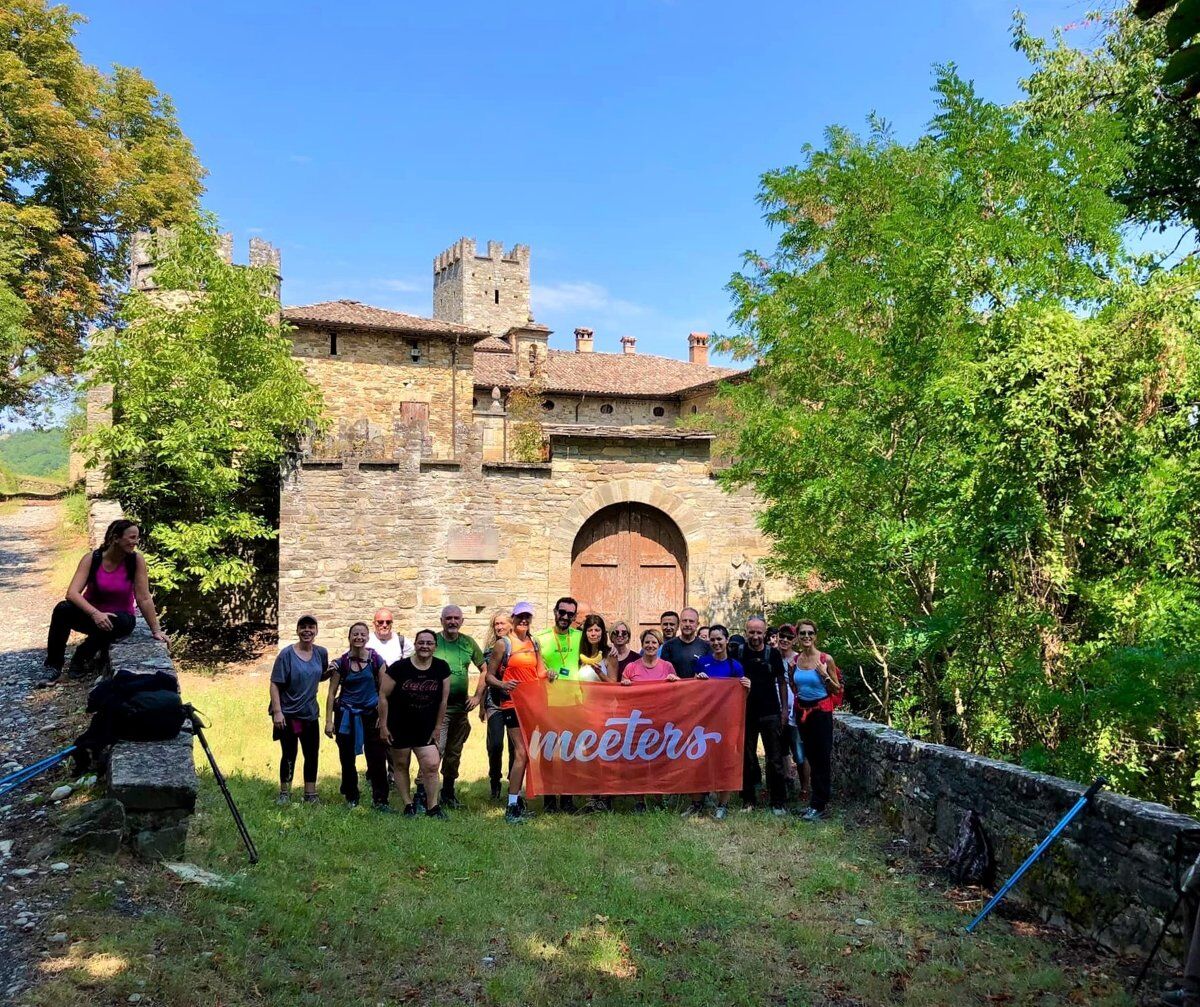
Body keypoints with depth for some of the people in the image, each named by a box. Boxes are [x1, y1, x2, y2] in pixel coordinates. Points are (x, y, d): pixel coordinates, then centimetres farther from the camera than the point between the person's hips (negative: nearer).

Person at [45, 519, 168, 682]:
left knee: (123, 622, -36)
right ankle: (54, 664, -12)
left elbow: (144, 599, -15)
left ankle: (83, 656, -8)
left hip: (118, 617, 0)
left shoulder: (136, 560, -16)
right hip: (90, 614, 1)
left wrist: (156, 631, -17)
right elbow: (72, 593, -25)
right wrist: (95, 614, -40)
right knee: (62, 609, -30)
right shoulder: (92, 559, -16)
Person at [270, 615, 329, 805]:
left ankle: (310, 794, 19)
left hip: (310, 713, 4)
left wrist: (330, 671, -5)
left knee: (312, 754, 8)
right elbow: (275, 684, -12)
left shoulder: (321, 653, 2)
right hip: (288, 714, -4)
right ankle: (284, 793, 21)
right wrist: (277, 711, -19)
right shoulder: (286, 654, -12)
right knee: (289, 754, 5)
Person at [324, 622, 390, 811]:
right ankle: (351, 798, 25)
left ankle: (379, 800, 5)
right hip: (346, 715, 1)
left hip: (371, 714, -1)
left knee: (377, 759, -4)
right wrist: (329, 721, -4)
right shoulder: (341, 663, -2)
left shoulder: (376, 660, -3)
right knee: (347, 759, 9)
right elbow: (332, 693, 1)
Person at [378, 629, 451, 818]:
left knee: (431, 766, -9)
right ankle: (408, 805, 22)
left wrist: (437, 728, 2)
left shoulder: (441, 668, -5)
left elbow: (443, 699, 1)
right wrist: (383, 726, -7)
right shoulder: (399, 667, -12)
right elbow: (383, 696, -7)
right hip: (399, 728, -1)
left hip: (426, 728, 1)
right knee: (401, 766, 9)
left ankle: (433, 807, 3)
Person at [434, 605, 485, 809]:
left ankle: (448, 791, 28)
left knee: (455, 752, 14)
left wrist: (477, 696, 7)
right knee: (436, 749, -17)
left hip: (461, 706, 4)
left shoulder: (468, 643, 6)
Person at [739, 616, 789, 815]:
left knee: (775, 759, 2)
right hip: (746, 713, 1)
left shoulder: (772, 653, -1)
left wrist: (784, 708, 1)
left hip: (770, 713, -1)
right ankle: (748, 800, 19)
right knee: (747, 758, 9)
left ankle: (777, 802, 11)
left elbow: (781, 682, 5)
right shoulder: (739, 653, -2)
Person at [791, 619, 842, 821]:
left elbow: (837, 689, -5)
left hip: (821, 711, -5)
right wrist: (791, 671, 2)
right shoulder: (795, 659, 3)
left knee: (821, 758, -2)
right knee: (810, 757, 12)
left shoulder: (825, 659, -11)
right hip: (802, 711, 5)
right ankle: (816, 801, 22)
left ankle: (819, 806, 4)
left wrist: (824, 674, -18)